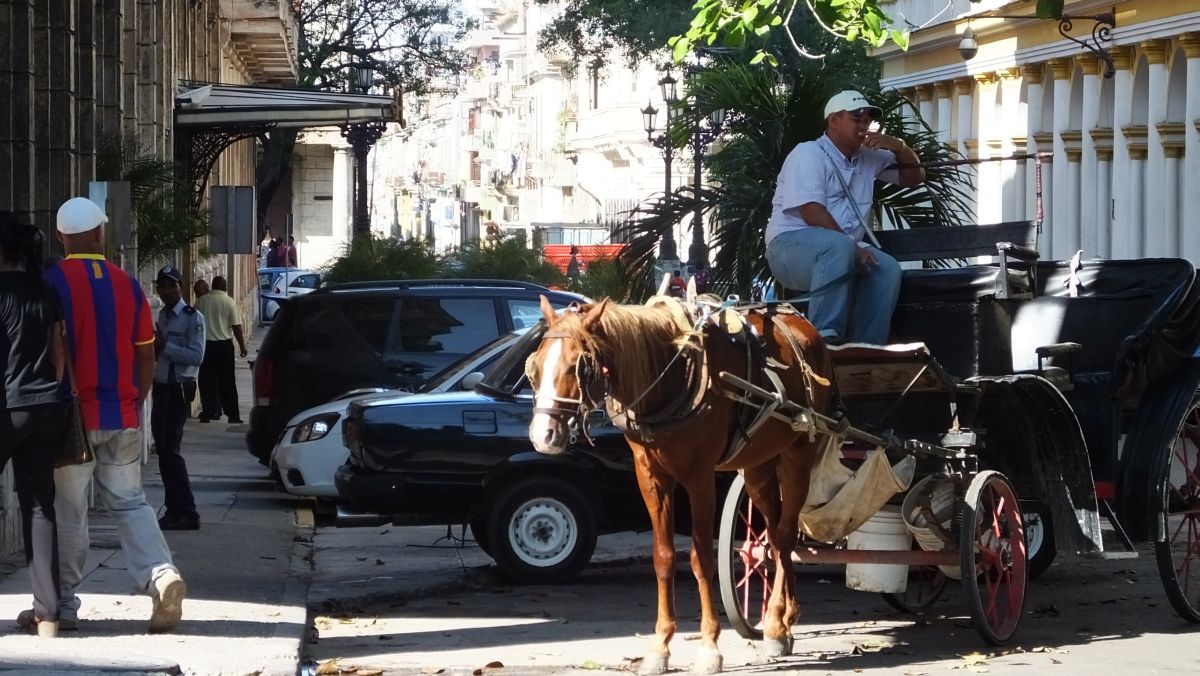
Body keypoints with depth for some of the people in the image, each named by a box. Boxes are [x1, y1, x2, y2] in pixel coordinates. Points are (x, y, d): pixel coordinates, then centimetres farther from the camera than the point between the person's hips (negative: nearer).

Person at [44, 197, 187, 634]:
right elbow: (146, 357, 7)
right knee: (129, 502, 11)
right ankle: (161, 573, -11)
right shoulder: (128, 286, 4)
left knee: (68, 509, 5)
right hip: (122, 417, 3)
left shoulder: (51, 282, -9)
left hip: (71, 416, -3)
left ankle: (64, 603, 10)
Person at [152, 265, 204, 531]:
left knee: (170, 449, -13)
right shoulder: (162, 315, 16)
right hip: (160, 387, 9)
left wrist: (165, 346, -21)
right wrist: (154, 346, 7)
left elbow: (196, 356, -18)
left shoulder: (192, 318, -9)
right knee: (163, 449, 10)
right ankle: (174, 510, 17)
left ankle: (187, 513, -12)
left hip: (179, 389, -9)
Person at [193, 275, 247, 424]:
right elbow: (236, 326, -6)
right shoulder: (229, 302, -6)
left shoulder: (201, 301, 2)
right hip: (224, 345, -1)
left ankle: (208, 413, 6)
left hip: (205, 345, 1)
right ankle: (233, 415, 4)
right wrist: (242, 345, 3)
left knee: (207, 381, 7)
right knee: (226, 381, 3)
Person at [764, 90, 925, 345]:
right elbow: (811, 212, -18)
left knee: (887, 269, -21)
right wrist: (851, 245, -24)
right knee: (837, 246, -39)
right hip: (792, 245, -7)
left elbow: (914, 177, 23)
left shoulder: (868, 158, 17)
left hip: (844, 249, 7)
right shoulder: (808, 154, -6)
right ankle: (825, 337, -44)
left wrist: (898, 146, 3)